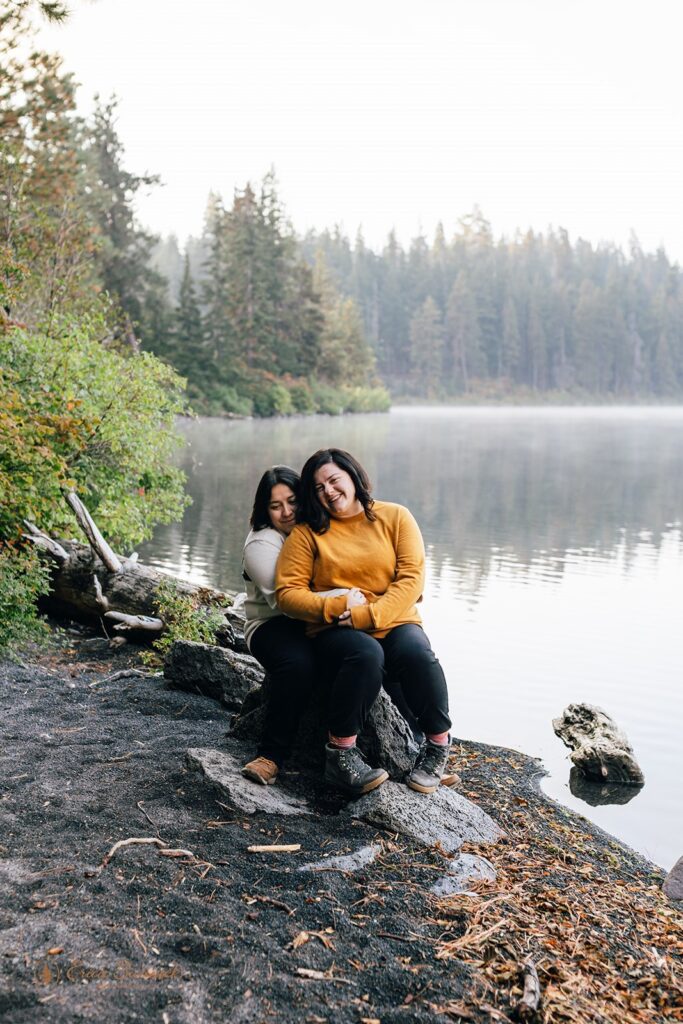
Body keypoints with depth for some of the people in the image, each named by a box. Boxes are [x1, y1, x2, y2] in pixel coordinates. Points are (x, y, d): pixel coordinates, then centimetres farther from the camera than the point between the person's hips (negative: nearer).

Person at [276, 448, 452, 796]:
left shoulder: (395, 517, 5)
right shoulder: (308, 531, 5)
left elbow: (411, 579, -5)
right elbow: (287, 592, -2)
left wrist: (367, 614, -17)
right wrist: (337, 606, -17)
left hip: (394, 622, 1)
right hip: (334, 631, -1)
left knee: (417, 653, -32)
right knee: (366, 654, -35)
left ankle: (438, 744, -10)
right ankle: (340, 753, -21)